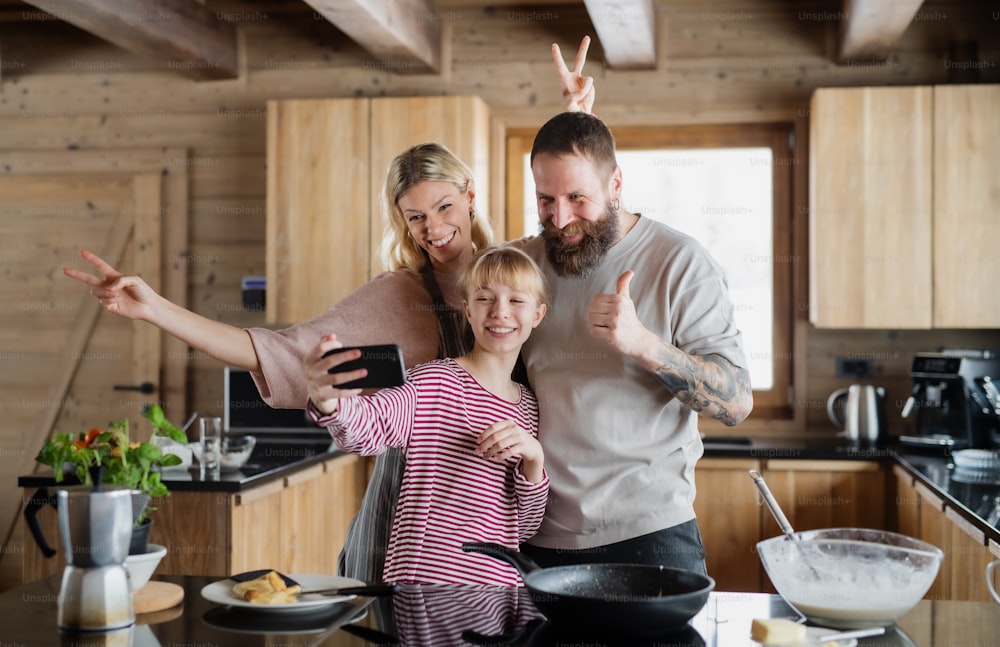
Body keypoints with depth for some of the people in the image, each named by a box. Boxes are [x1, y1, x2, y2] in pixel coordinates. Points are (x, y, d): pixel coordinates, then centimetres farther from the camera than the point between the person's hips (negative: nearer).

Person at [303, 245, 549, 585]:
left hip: (503, 583, 4)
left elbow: (524, 528, 8)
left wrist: (534, 458, -9)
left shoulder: (529, 406, 8)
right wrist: (326, 399, -48)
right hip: (423, 580, -4)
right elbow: (369, 424, -27)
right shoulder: (435, 382, -7)